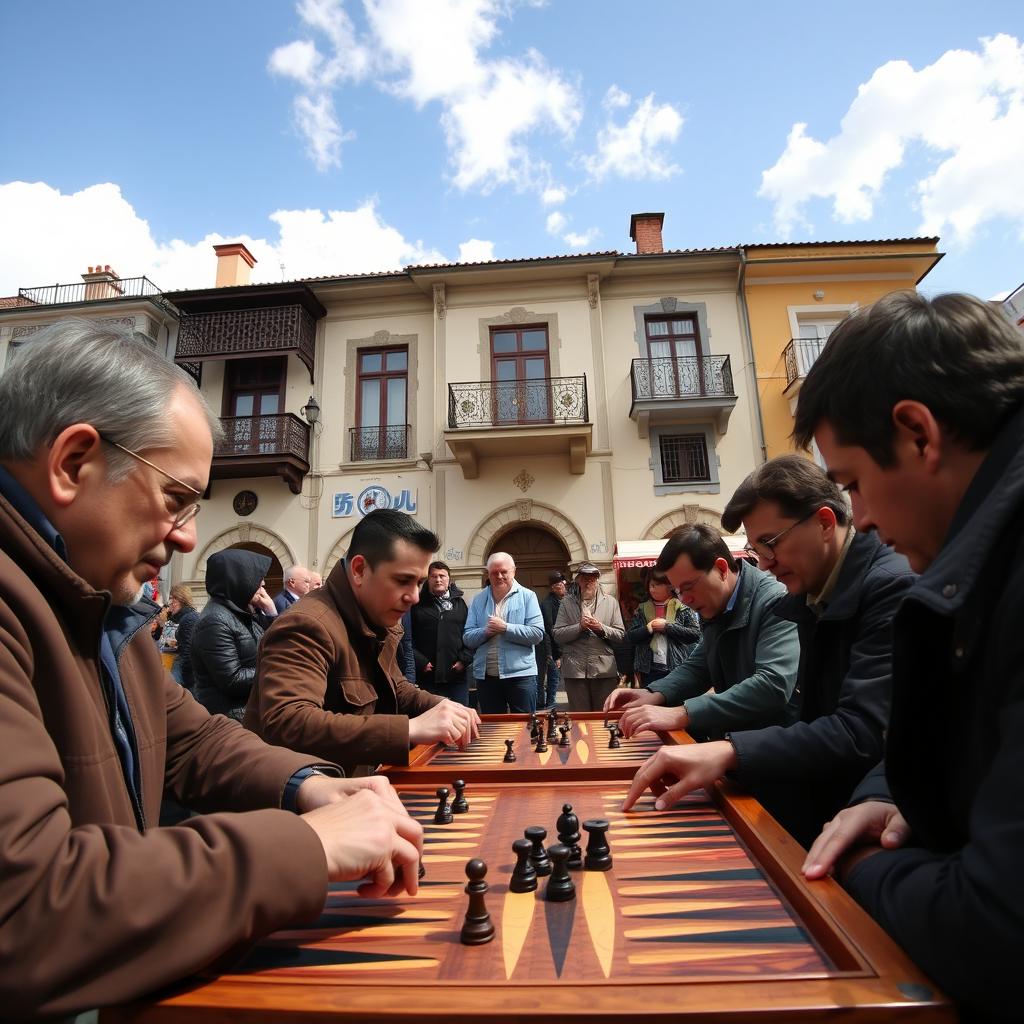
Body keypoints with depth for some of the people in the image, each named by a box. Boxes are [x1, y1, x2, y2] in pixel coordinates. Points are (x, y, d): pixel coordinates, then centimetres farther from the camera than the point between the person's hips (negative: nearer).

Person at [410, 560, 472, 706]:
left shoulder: (461, 604, 9)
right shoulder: (418, 604, 3)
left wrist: (464, 659, -4)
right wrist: (420, 662, -10)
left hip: (457, 676, 2)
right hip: (428, 677, -2)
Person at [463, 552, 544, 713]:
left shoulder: (527, 596, -2)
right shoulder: (478, 600, 7)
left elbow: (538, 633, -11)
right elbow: (467, 638, 3)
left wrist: (505, 628, -17)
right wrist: (485, 632, -16)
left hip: (520, 674, -3)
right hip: (485, 676, 3)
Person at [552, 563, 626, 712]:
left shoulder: (611, 602, 10)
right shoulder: (567, 603, 7)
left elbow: (620, 635, 6)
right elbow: (557, 635, 0)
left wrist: (601, 628, -11)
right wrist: (580, 626, -12)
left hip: (605, 669, 1)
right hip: (575, 669, 0)